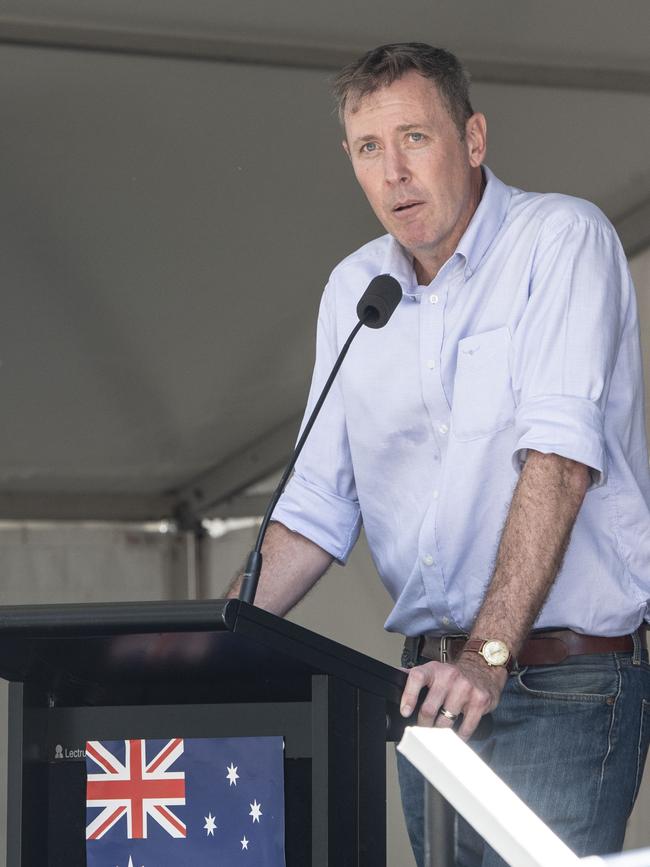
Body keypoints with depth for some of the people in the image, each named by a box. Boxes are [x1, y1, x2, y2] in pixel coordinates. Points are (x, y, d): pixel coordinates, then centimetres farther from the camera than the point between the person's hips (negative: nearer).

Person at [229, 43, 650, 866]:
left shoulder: (562, 240, -8)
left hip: (567, 682, -6)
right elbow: (319, 501, 14)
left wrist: (490, 656, -28)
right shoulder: (352, 289, 11)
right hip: (433, 681, 6)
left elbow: (559, 458, -20)